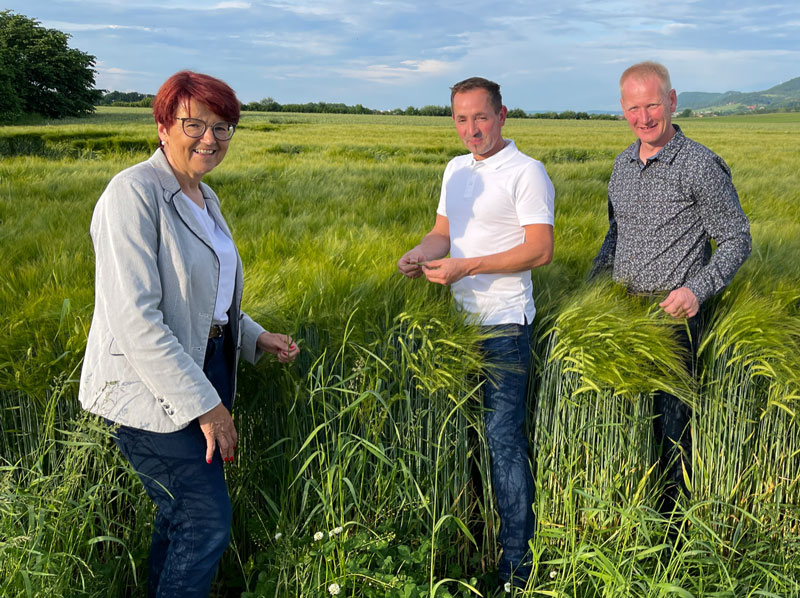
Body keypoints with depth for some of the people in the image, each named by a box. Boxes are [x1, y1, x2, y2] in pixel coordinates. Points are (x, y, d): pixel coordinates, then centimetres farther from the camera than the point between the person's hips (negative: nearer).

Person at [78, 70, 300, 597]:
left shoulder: (205, 198, 11)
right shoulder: (134, 193, -17)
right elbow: (134, 318, -24)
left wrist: (254, 336, 9)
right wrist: (205, 404, -22)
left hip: (205, 370, 8)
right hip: (150, 391, -8)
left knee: (183, 513, 15)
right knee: (208, 520, -8)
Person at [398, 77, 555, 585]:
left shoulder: (526, 172, -10)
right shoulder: (456, 169, 15)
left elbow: (541, 250, -16)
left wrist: (466, 266, -20)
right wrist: (421, 253, -5)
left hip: (504, 324, -7)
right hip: (462, 319, 8)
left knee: (503, 436, -5)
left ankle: (517, 562, 7)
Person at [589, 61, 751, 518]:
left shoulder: (701, 166, -11)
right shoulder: (624, 163, 9)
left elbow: (737, 241, -8)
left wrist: (698, 290, -21)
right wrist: (594, 281, 14)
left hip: (674, 314, -6)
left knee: (670, 421, 2)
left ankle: (671, 520, 19)